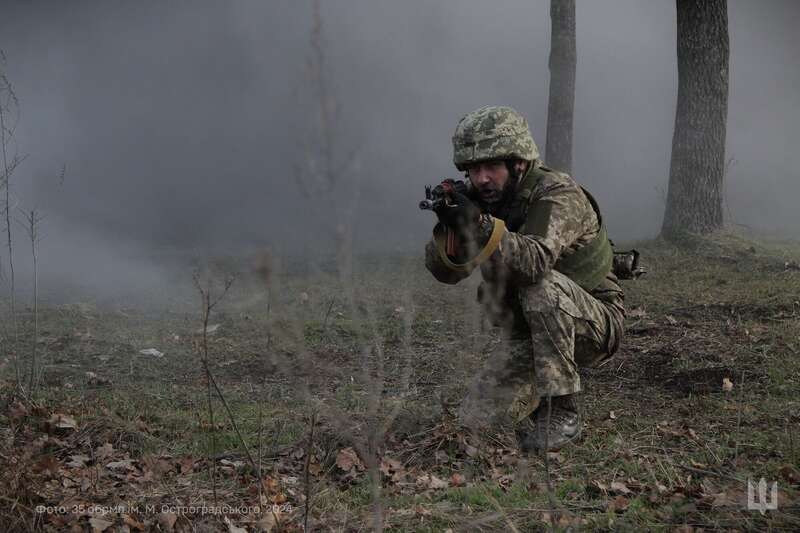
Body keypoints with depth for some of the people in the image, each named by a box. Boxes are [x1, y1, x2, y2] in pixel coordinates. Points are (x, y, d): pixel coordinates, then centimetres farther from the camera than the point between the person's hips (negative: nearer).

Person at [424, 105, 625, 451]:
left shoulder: (559, 195, -23)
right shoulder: (477, 197, -5)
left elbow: (536, 260, -41)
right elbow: (445, 271, -14)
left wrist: (482, 226, -55)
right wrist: (450, 228, -35)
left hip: (594, 325, -5)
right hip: (527, 334, 6)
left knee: (542, 285, -36)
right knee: (477, 421, -6)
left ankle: (562, 410, -25)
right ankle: (539, 392, 23)